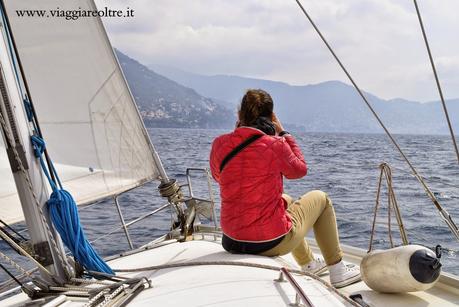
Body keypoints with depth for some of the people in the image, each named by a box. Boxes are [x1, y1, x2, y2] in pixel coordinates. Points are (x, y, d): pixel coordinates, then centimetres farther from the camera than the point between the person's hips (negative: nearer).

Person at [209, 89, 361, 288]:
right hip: (272, 242, -5)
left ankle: (308, 264, 51)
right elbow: (299, 170, 3)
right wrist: (283, 133, 8)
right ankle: (338, 272, 27)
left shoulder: (219, 144, -6)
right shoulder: (274, 145, -17)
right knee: (320, 198, 20)